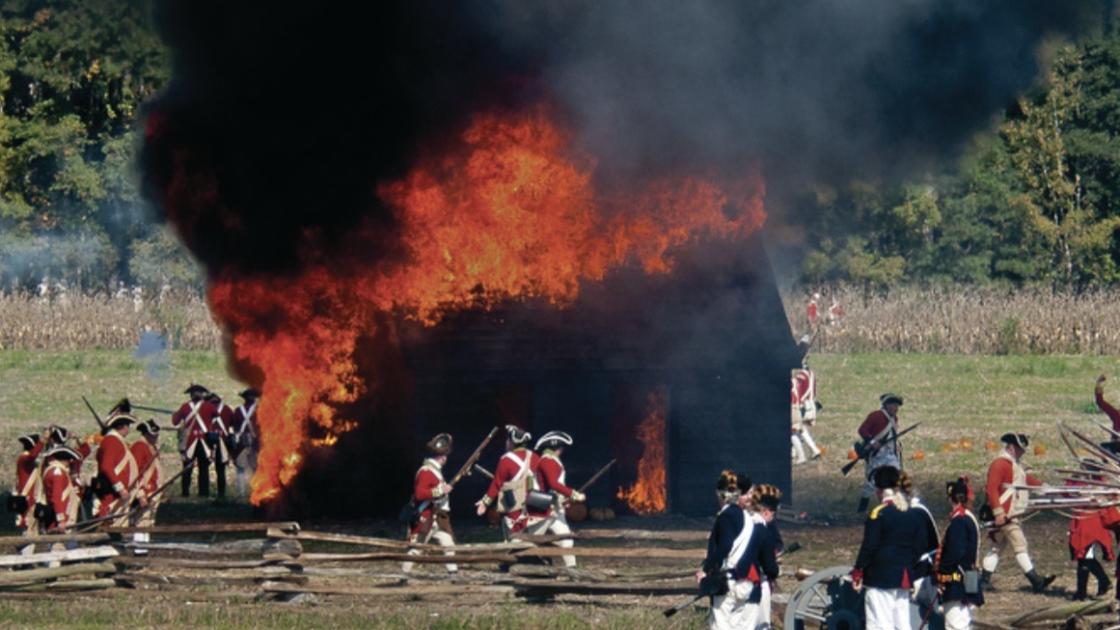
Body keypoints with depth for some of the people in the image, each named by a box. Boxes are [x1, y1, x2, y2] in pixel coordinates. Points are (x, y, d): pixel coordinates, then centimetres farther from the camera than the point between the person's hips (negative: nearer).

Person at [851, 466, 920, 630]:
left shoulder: (878, 514, -11)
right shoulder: (911, 515, 9)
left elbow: (869, 547, -13)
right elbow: (916, 548, 14)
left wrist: (857, 573, -5)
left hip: (881, 579, -7)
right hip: (903, 578, 7)